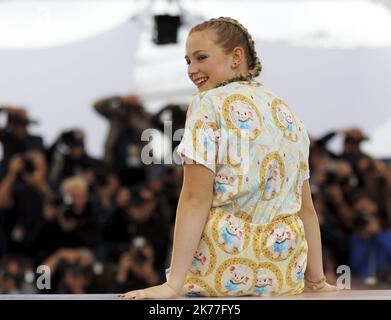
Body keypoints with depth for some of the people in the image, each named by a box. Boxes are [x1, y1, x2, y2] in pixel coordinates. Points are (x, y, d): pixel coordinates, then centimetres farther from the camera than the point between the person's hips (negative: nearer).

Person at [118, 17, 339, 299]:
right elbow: (305, 206, 15)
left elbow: (196, 198, -13)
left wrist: (174, 284, -17)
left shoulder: (211, 104, -5)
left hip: (223, 271, -6)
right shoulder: (285, 112, 15)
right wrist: (317, 280, 19)